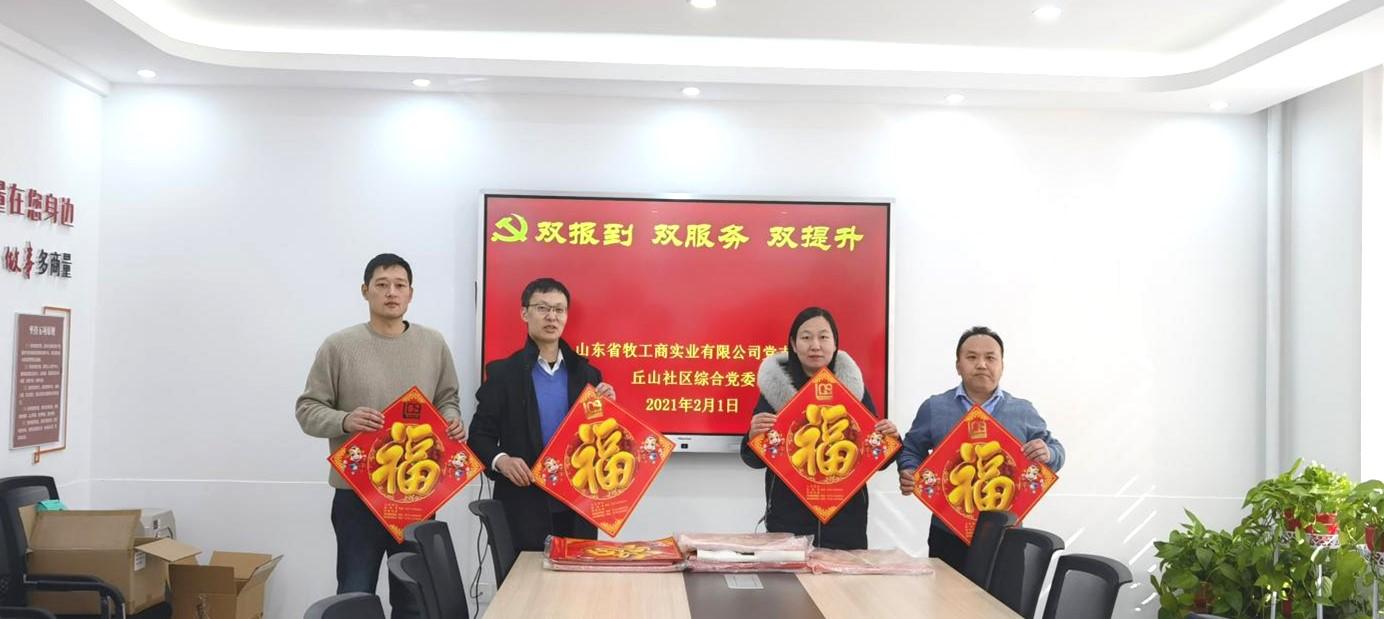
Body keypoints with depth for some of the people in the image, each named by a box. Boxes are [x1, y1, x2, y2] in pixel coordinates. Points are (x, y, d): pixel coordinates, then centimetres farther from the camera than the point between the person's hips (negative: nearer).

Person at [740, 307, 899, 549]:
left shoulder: (854, 386, 5)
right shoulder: (774, 386, -1)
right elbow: (755, 460, 3)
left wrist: (889, 439, -10)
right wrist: (753, 436, -17)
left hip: (845, 519, 2)